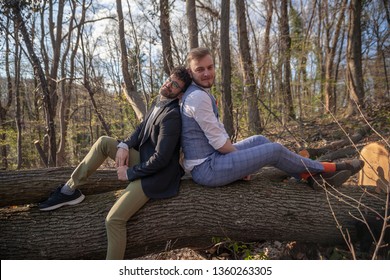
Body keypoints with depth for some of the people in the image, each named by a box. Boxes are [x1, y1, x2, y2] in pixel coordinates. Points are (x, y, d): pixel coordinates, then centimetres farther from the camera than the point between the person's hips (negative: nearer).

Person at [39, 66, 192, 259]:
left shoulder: (172, 115, -25)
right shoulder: (159, 102, 4)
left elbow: (161, 158, -27)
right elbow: (141, 129, 12)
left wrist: (130, 173, -15)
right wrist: (124, 145, -8)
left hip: (154, 175, -9)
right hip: (143, 160, 9)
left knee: (114, 220, -16)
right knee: (103, 142, 5)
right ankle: (70, 190, 9)